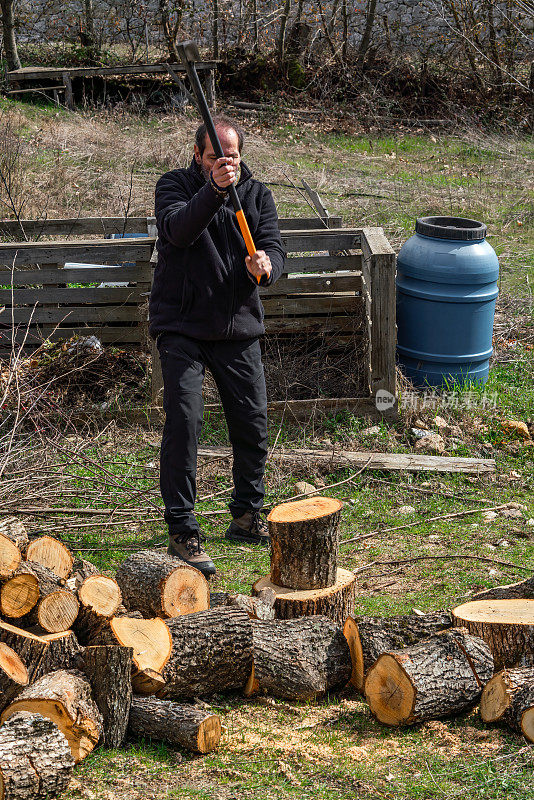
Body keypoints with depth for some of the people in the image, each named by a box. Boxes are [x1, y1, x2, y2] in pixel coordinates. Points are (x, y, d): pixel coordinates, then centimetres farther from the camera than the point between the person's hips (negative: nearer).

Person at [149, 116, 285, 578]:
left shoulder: (256, 193, 6)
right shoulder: (175, 185, -3)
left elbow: (274, 247, -5)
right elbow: (178, 229, -24)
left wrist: (266, 266, -28)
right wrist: (214, 190, -38)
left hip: (239, 327, 4)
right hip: (181, 326, -4)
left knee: (253, 423, 8)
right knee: (184, 421, -13)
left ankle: (247, 516, 26)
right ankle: (182, 531, -6)